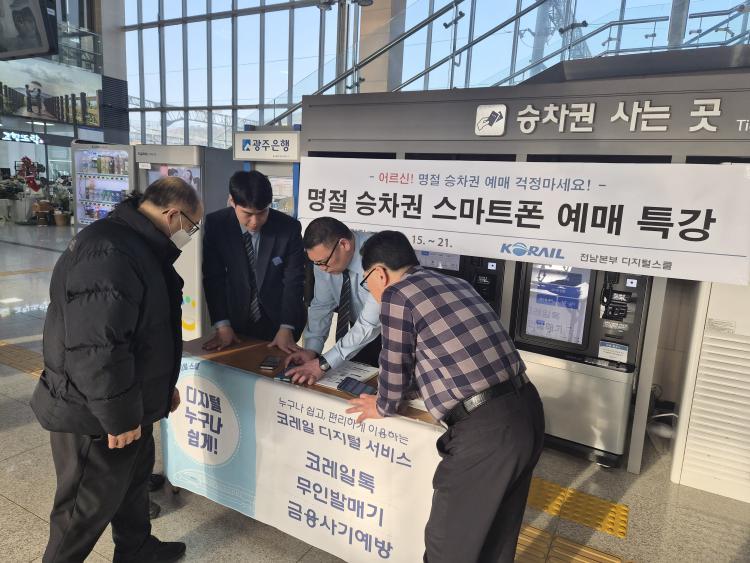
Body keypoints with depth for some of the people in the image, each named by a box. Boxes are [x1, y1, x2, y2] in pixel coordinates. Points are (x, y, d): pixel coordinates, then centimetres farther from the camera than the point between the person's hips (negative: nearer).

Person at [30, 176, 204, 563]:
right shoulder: (109, 253, -28)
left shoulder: (140, 246, 8)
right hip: (95, 416, -10)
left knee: (134, 478, 26)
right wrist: (118, 416, -23)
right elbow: (95, 347, -32)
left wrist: (162, 386, 19)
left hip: (128, 406, 10)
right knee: (89, 505, 10)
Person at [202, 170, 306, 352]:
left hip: (278, 322, -1)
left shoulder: (289, 228, -16)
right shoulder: (216, 225, -13)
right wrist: (222, 325, -14)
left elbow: (294, 281, -13)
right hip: (237, 321, 1)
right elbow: (213, 278, -8)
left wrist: (286, 328, -19)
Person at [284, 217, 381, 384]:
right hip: (358, 334, 5)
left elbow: (370, 323, -36)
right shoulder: (326, 258, -15)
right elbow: (321, 306, -6)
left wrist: (324, 364, -37)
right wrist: (311, 349, -19)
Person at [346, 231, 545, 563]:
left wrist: (383, 407, 23)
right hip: (526, 411, 9)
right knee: (498, 532, 28)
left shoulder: (396, 295, -6)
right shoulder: (456, 284, 18)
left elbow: (396, 367, 2)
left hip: (485, 428, -8)